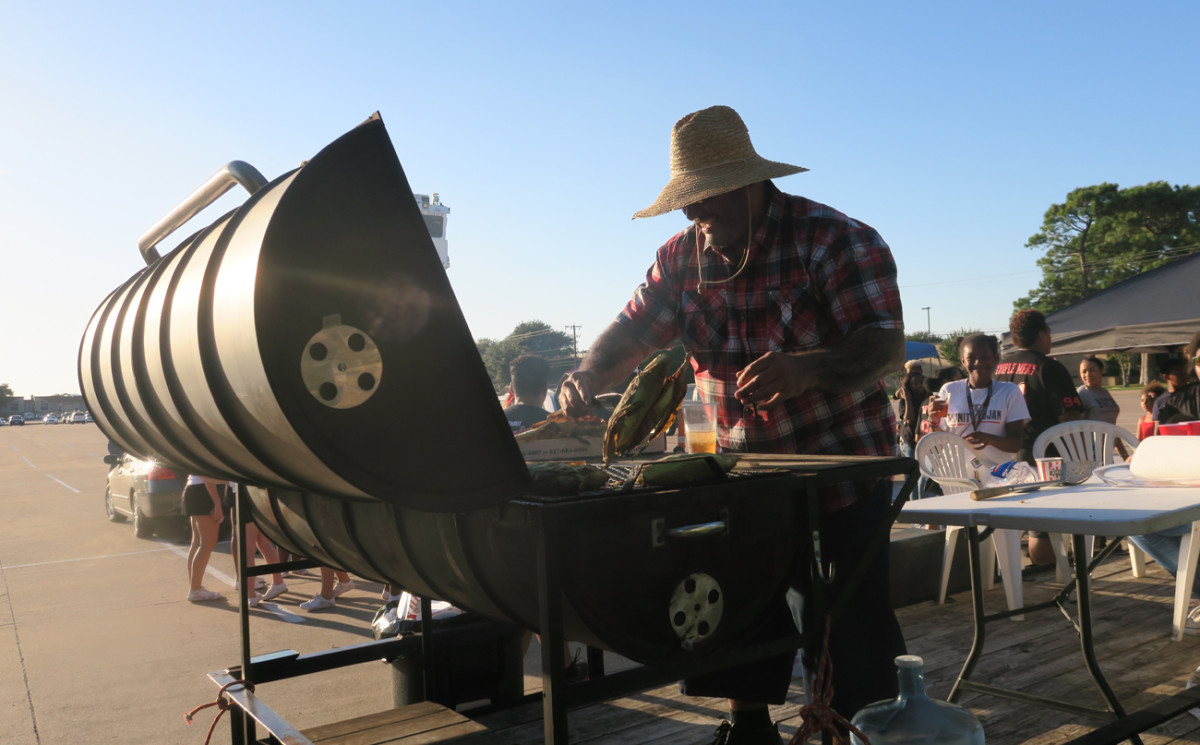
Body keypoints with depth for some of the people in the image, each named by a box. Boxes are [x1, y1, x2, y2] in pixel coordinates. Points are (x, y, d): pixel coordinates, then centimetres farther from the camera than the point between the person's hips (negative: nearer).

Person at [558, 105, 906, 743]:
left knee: (850, 625, -1)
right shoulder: (682, 257, 3)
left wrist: (805, 369, -41)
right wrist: (589, 376, -17)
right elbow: (633, 330, 5)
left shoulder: (835, 239, -14)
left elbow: (887, 345, -21)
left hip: (843, 464, -5)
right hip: (744, 469, 5)